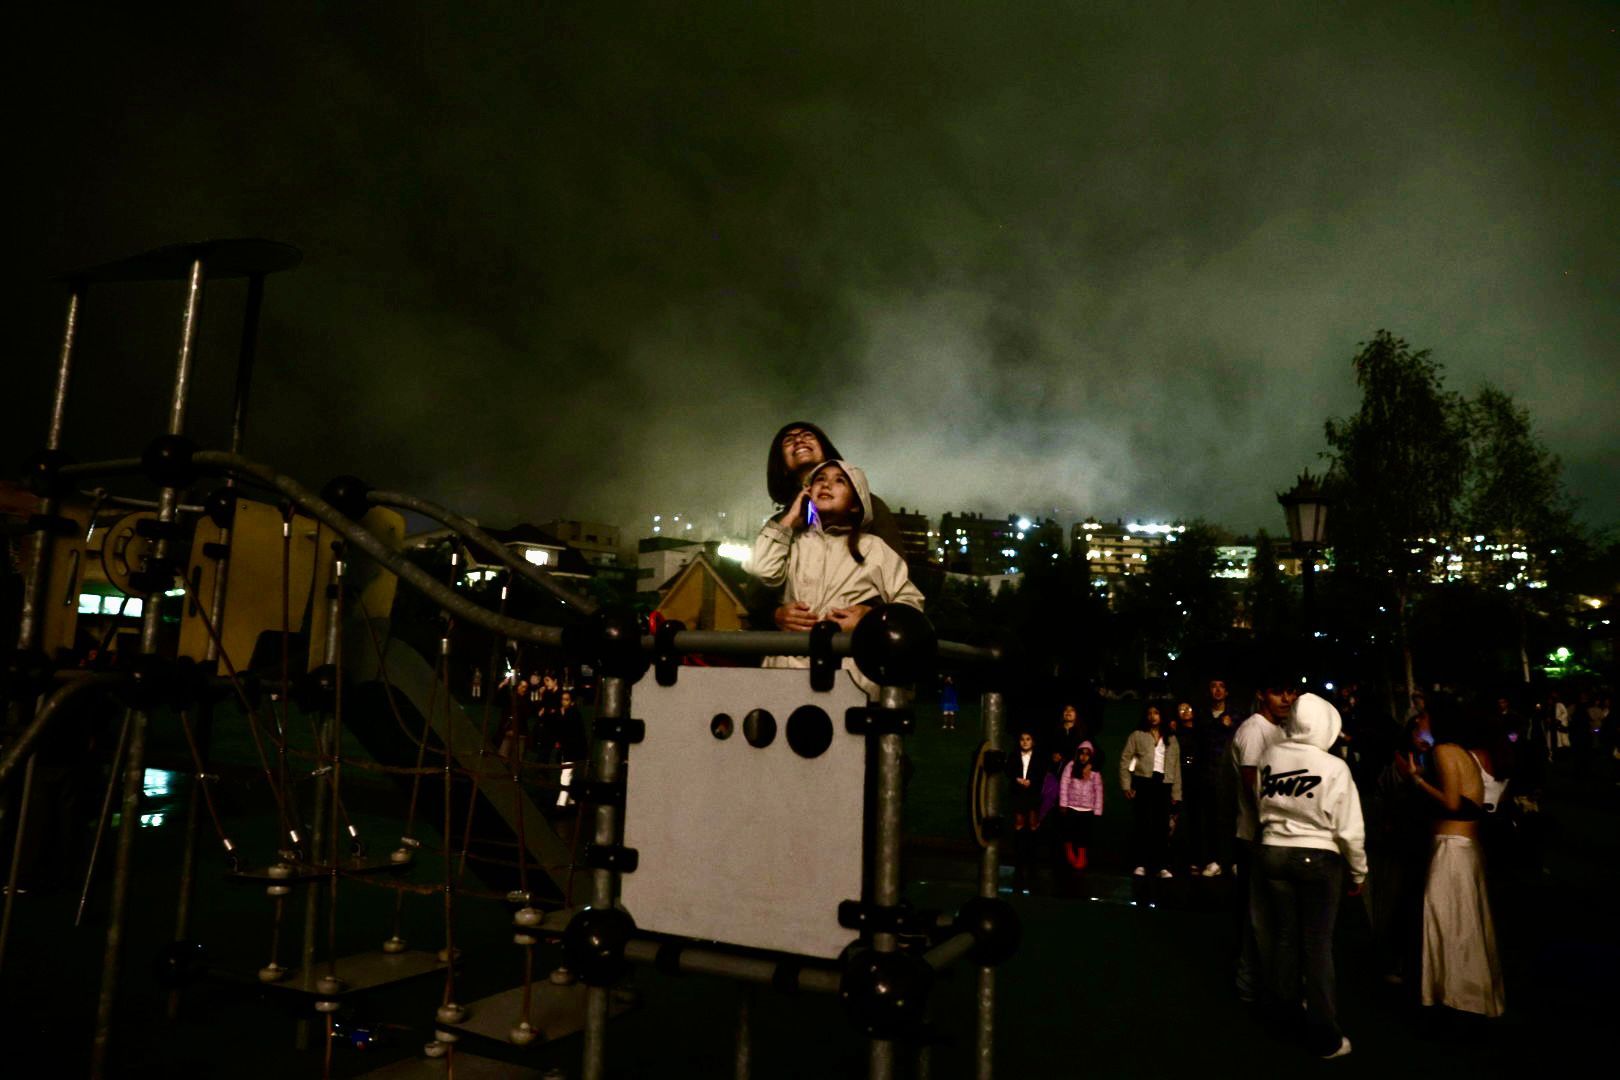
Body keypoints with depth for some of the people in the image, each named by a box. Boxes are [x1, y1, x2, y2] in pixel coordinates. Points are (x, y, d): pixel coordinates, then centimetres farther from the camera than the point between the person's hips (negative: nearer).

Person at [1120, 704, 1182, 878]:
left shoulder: (1171, 739, 15)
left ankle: (1162, 865, 8)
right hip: (1143, 782, -2)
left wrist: (1176, 792, 6)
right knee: (1144, 823, -4)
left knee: (1162, 826, 3)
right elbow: (1125, 760, 2)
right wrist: (1126, 786, -6)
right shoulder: (1137, 735, 7)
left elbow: (1176, 766, 12)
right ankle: (1141, 864, 2)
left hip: (1163, 785, 3)